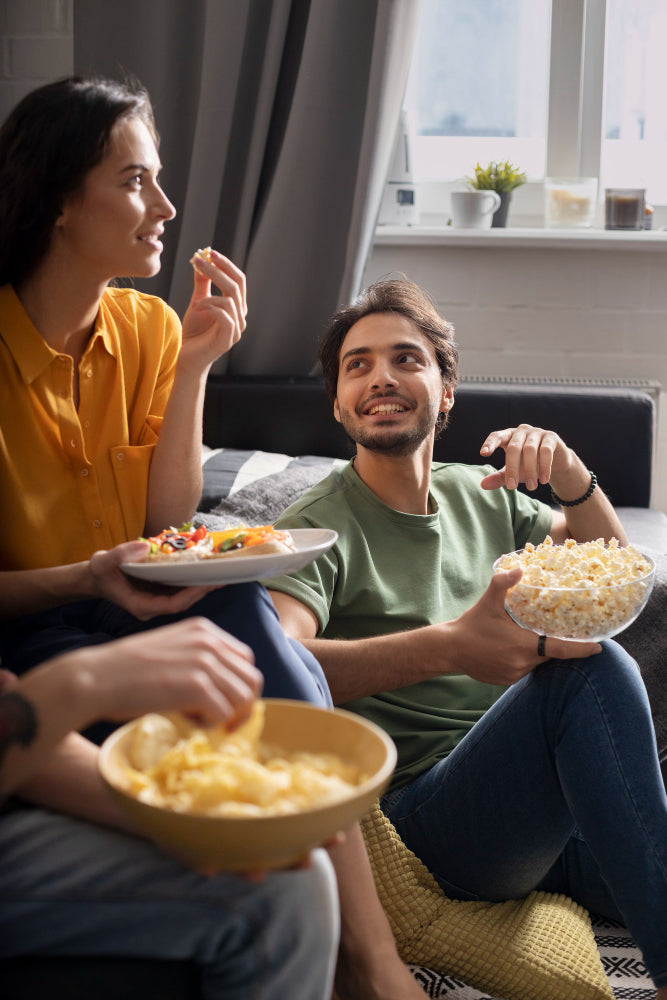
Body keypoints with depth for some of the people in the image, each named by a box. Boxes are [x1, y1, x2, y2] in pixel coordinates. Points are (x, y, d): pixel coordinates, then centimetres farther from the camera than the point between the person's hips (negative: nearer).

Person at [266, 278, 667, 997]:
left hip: (549, 809, 5)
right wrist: (449, 647, -37)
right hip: (420, 816, -5)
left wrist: (569, 474, 2)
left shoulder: (481, 495, 16)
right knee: (596, 670, -31)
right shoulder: (320, 526, -4)